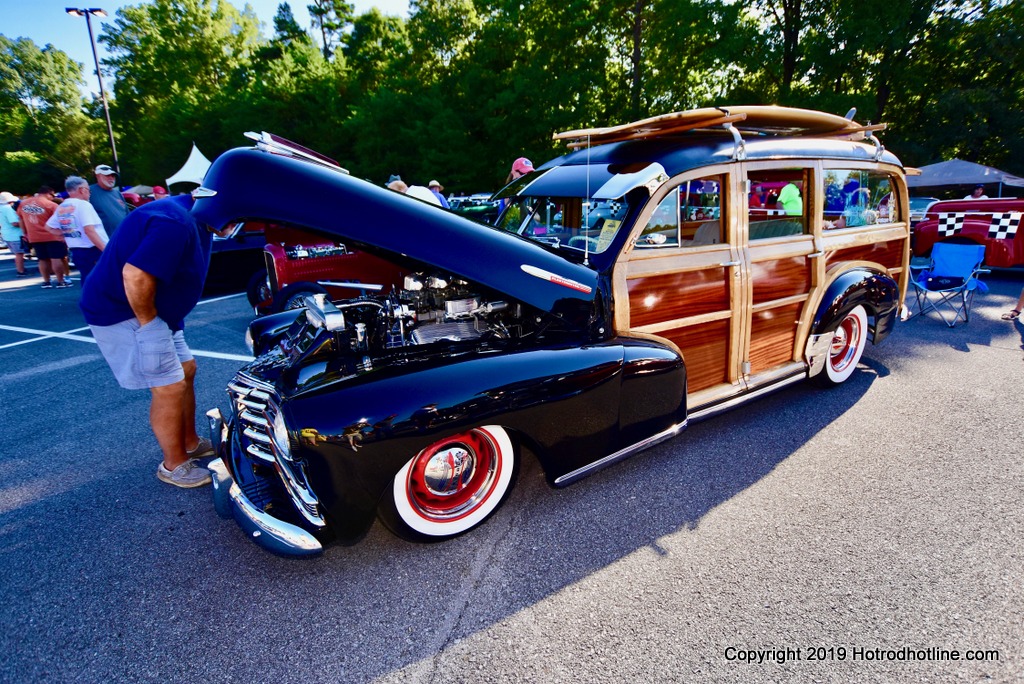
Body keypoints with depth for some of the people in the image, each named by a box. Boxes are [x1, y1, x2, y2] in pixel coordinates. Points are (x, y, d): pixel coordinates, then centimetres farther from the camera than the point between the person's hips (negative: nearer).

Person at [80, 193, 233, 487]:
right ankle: (174, 465, 12)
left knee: (186, 371, 17)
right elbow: (135, 275, -34)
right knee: (170, 387, -6)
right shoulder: (174, 223, -28)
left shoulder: (195, 220, 6)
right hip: (123, 312, -11)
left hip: (154, 312, 11)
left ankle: (191, 443, 33)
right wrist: (148, 322, -21)